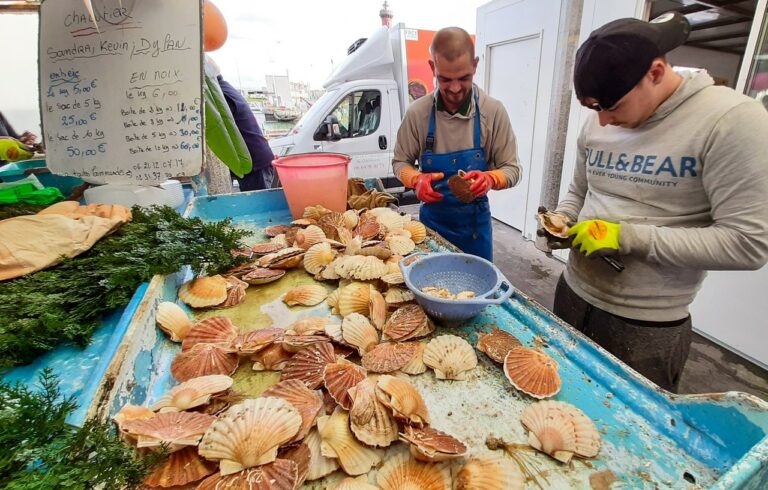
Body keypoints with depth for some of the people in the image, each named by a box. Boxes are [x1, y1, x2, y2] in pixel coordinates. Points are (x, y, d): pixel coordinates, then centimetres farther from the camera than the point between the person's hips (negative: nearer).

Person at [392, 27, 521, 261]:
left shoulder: (493, 111, -11)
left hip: (474, 221, 0)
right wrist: (417, 180, -21)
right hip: (432, 218, 0)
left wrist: (489, 178, -27)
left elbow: (511, 169, -6)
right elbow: (400, 162, 1)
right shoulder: (417, 112, -10)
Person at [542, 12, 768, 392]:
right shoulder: (597, 123, 2)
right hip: (574, 293, 6)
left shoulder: (732, 120, -15)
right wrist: (561, 221, -7)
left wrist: (627, 237, -24)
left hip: (647, 325, -5)